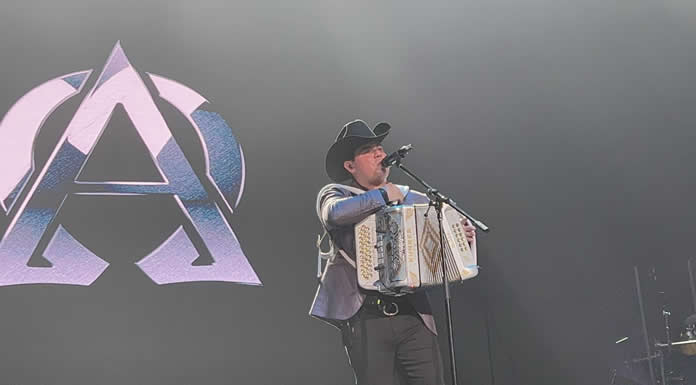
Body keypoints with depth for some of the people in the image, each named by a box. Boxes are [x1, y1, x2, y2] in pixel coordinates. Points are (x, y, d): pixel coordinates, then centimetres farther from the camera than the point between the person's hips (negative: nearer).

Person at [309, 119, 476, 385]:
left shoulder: (415, 200, 16)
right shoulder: (335, 193, 5)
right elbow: (334, 213, -20)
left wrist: (463, 239, -2)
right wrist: (382, 195, -9)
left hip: (414, 314, 3)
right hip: (366, 320, -3)